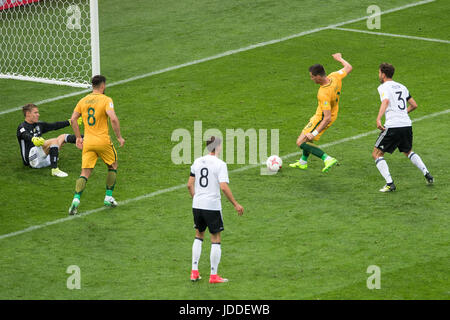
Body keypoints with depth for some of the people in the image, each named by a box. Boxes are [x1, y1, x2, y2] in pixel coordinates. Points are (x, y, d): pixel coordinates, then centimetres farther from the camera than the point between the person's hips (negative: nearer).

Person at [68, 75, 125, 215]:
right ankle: (108, 197, 20)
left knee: (85, 173, 4)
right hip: (103, 141, -3)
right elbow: (113, 119, -19)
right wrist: (119, 137, -10)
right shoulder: (106, 100, -7)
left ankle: (76, 199, -17)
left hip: (88, 142, 3)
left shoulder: (83, 101, 8)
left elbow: (73, 119, 6)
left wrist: (78, 137, 14)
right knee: (113, 166, 21)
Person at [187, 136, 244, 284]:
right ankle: (213, 276, 8)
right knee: (216, 239, 6)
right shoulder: (220, 164, -11)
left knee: (199, 236, 21)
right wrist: (235, 204, -12)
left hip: (197, 205, 5)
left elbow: (190, 184, 8)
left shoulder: (197, 162, 6)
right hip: (212, 206, -5)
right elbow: (224, 187, -19)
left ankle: (194, 272, 18)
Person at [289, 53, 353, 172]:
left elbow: (327, 118, -37)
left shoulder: (324, 94, -37)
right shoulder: (335, 77, -18)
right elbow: (349, 68, 3)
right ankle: (303, 162, 45)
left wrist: (314, 133, -35)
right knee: (306, 137, 28)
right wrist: (340, 59, 22)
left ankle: (328, 159, -17)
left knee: (301, 142, -8)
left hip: (321, 118, -9)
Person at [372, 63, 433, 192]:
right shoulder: (402, 87, 18)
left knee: (377, 154, 3)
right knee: (408, 152, 30)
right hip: (407, 124, 7)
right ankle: (427, 174, 15)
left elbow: (386, 101, -23)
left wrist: (378, 119, -33)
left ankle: (389, 183, -9)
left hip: (392, 126, -7)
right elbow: (414, 105, 21)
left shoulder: (383, 87, -2)